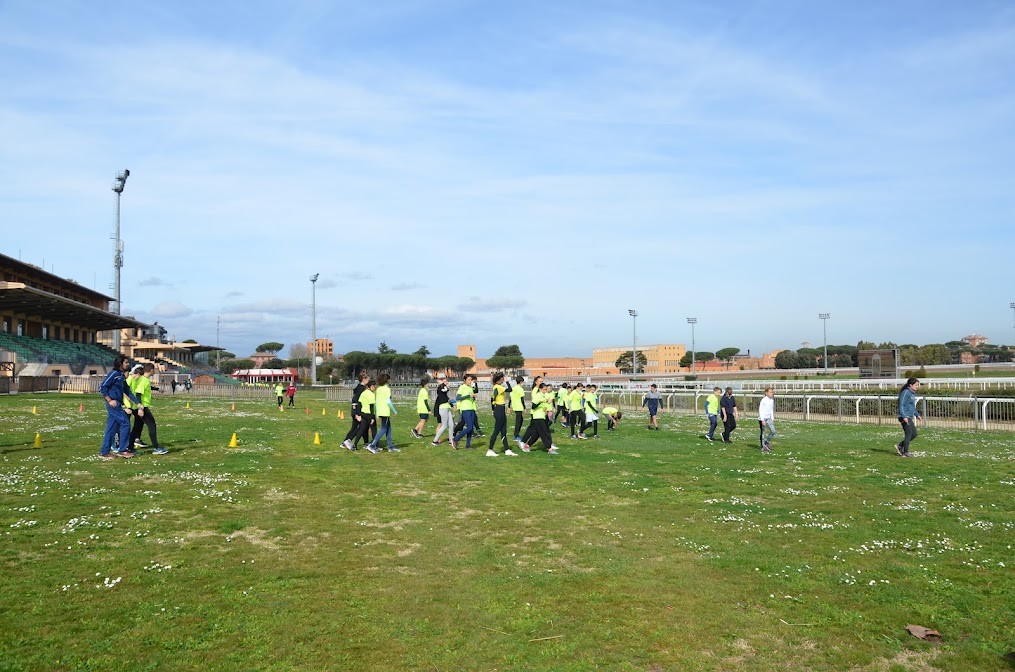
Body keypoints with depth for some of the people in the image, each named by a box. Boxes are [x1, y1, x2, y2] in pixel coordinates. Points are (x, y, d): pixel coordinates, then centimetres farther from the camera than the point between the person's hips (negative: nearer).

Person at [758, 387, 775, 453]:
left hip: (768, 418, 7)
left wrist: (772, 418, 13)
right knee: (762, 433, 1)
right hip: (762, 418, -7)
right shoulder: (763, 400, -16)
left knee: (773, 431, -3)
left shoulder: (772, 400, 7)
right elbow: (760, 410, -16)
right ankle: (763, 447, 9)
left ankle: (767, 442, 19)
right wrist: (762, 420, -19)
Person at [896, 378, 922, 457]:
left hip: (910, 417, 10)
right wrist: (904, 416, -24)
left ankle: (900, 446, 19)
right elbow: (901, 405, -18)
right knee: (908, 434, -6)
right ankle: (905, 453, 2)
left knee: (914, 434, 10)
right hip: (905, 417, -10)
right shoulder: (905, 392, -13)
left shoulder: (912, 393, 16)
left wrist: (917, 414, 23)